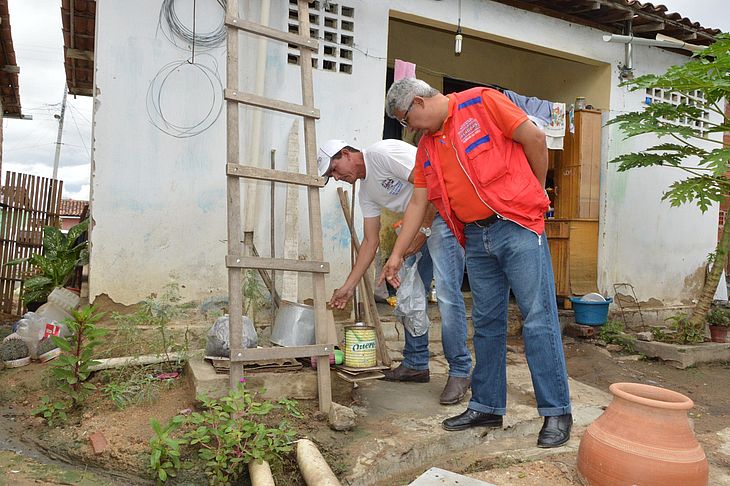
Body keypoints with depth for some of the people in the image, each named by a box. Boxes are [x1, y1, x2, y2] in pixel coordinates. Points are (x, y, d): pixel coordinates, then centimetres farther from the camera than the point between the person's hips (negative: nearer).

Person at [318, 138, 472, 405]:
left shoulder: (382, 152, -13)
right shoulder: (366, 191, 13)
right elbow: (370, 241, 11)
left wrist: (423, 230, -16)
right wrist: (348, 286, 8)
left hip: (445, 212, -10)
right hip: (420, 226, 10)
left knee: (446, 293, -14)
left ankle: (460, 372, -4)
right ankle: (416, 364, 20)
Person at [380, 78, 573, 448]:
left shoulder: (481, 103, -4)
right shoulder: (426, 147, 15)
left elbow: (534, 138, -4)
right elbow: (418, 203, 15)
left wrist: (535, 189, 6)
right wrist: (397, 255, 14)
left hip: (517, 226, -6)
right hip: (476, 238, 7)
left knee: (538, 320, -4)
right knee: (487, 324, 10)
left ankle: (556, 412, 7)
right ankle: (487, 407, 21)